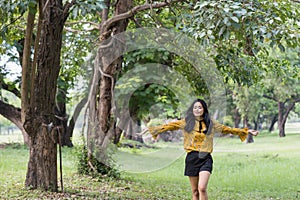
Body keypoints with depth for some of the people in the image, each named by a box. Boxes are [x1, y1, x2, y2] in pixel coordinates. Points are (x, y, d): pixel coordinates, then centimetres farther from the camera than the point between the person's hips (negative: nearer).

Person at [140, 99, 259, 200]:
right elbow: (170, 126, 6)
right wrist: (151, 129, 3)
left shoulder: (211, 123, 9)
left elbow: (227, 129, 17)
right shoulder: (186, 122, 6)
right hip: (192, 158, 1)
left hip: (205, 158, -1)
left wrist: (246, 131, 20)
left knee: (202, 188, -18)